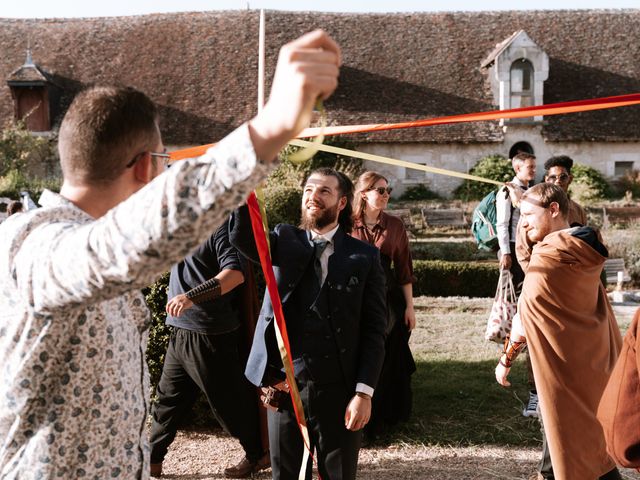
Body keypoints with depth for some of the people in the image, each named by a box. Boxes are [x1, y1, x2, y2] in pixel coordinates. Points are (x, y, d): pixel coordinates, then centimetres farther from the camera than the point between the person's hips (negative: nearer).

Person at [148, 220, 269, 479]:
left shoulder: (220, 225, -12)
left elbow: (236, 273, -24)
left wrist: (191, 296, -32)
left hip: (210, 334, -8)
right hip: (180, 332, 8)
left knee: (228, 399, 6)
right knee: (168, 397, 14)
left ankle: (258, 455, 24)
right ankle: (151, 459, 25)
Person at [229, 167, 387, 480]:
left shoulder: (365, 256, 0)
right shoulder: (284, 241, 6)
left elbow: (374, 330, -3)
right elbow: (242, 237, -15)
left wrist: (364, 392, -10)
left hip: (338, 389, -2)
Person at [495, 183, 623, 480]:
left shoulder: (549, 253, -19)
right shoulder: (586, 249, 3)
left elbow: (527, 317, -15)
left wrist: (505, 360, -2)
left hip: (568, 366, -8)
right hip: (597, 361, 8)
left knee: (577, 449, 3)